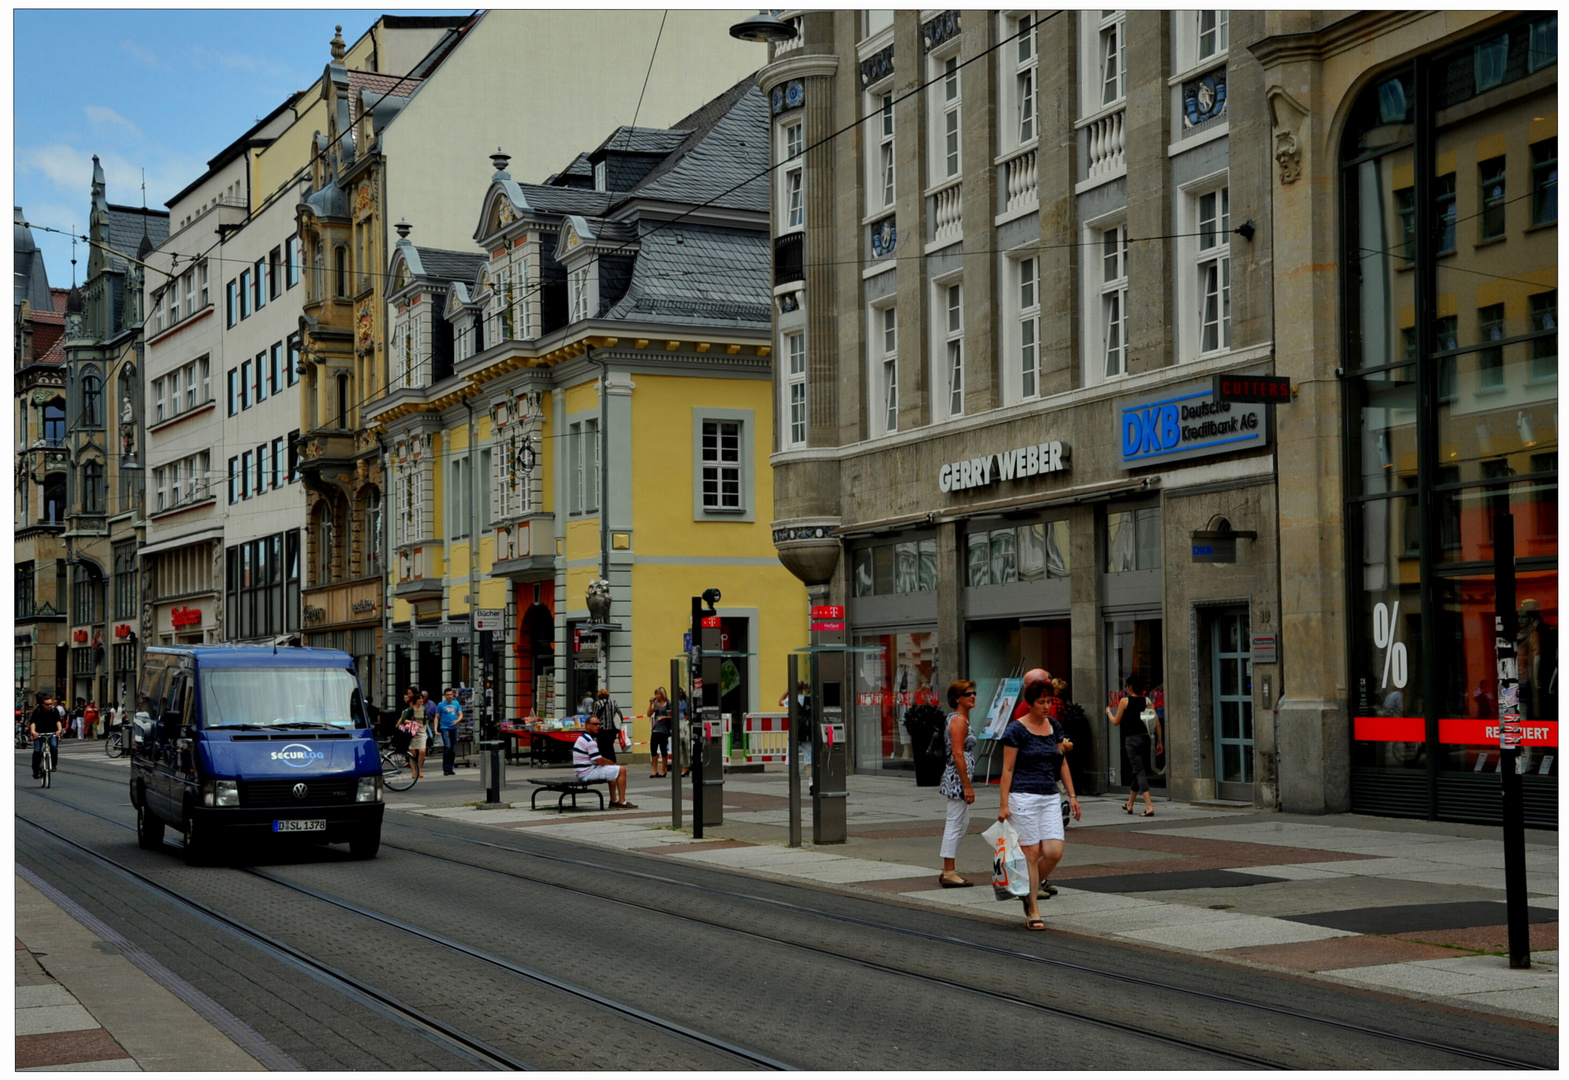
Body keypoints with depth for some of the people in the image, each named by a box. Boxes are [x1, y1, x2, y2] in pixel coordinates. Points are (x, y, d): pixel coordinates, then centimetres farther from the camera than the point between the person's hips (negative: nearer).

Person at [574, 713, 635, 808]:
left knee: (613, 772, 28)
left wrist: (610, 762, 10)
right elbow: (600, 761, -19)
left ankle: (614, 801, 25)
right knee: (622, 770, -8)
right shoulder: (589, 741, -18)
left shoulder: (582, 738, 17)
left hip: (583, 773, 11)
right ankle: (622, 802, -6)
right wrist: (612, 763, 0)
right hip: (588, 773, -11)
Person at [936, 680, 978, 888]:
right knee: (955, 825, -5)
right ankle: (949, 874, 0)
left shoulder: (960, 718, 16)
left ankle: (948, 871, 20)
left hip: (955, 779, 11)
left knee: (962, 824, 15)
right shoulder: (959, 720, -15)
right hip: (958, 778, -11)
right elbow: (958, 755, -21)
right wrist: (967, 786, -21)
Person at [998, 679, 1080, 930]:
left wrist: (1072, 795, 11)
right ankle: (1033, 911, 6)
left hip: (1050, 797, 6)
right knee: (1031, 853, -3)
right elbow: (1007, 769, -6)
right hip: (1023, 796, -5)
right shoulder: (1016, 729, -7)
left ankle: (1031, 890, 21)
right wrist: (1003, 804, -10)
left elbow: (1062, 764, 17)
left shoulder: (1053, 726, 11)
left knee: (1054, 852, -4)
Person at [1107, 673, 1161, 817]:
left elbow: (1116, 722, 2)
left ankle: (1149, 806, -21)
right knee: (1138, 772, 18)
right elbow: (1157, 723, 4)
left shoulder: (1125, 701, -5)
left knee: (1139, 772, -8)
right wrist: (1159, 742, 13)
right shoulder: (1147, 701, 6)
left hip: (1132, 739, -5)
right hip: (1146, 738, 5)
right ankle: (1129, 805, 33)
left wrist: (1108, 711, 22)